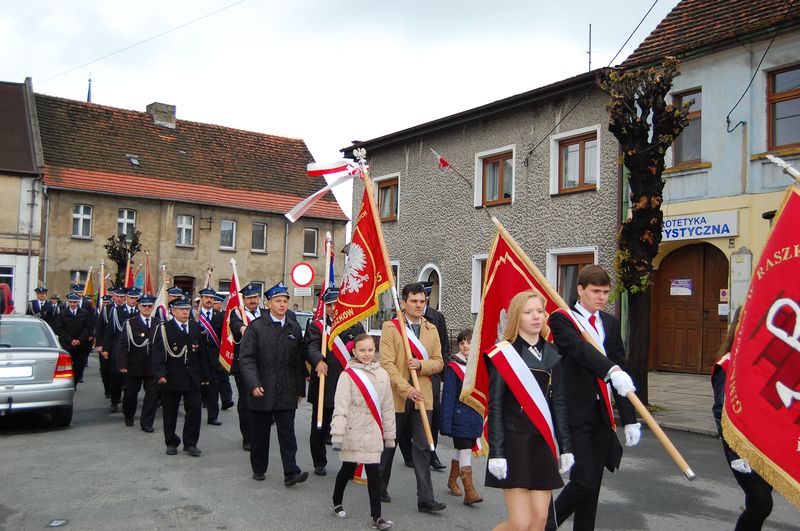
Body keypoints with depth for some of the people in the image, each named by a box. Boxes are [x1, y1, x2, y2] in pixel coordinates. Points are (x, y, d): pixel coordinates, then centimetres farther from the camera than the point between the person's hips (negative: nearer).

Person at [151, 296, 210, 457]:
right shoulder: (163, 329, -4)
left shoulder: (196, 328, 9)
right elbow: (158, 353, -13)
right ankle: (171, 443, 23)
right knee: (170, 413, 7)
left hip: (193, 378, 3)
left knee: (195, 409, -1)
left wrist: (205, 376, 10)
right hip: (171, 378, -3)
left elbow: (202, 353, 10)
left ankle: (190, 443, 12)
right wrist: (160, 374, -25)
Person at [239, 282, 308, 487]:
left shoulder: (295, 329, 9)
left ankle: (291, 473, -2)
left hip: (287, 393, 2)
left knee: (287, 433, -2)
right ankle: (259, 469, 26)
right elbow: (246, 358, -8)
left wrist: (300, 389, 8)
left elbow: (299, 361, 11)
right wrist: (254, 384, -18)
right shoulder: (256, 327, -2)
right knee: (260, 433, 10)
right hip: (261, 392, -2)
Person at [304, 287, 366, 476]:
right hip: (324, 386, -1)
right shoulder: (316, 326, 2)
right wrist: (319, 361, -38)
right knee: (320, 427, 10)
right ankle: (319, 463, 27)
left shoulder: (355, 326, 8)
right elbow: (311, 347, -16)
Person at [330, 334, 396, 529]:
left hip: (373, 433, 3)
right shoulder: (348, 375, -7)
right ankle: (337, 503, 36)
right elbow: (340, 407, -11)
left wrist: (389, 435, 12)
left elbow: (388, 407, 11)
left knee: (374, 472, -1)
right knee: (348, 469, 13)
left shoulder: (381, 374, 5)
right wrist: (337, 436, -17)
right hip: (353, 432, -3)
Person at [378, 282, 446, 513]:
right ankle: (381, 488, 32)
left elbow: (438, 362, 9)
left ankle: (425, 499, 5)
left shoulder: (432, 330, 8)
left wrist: (421, 365, -13)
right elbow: (387, 364, -12)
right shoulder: (390, 327, -6)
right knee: (388, 444, 13)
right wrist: (406, 389, -21)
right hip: (396, 397, -3)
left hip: (423, 397, 3)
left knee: (422, 447, 1)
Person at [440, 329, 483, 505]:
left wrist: (485, 417, 11)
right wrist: (446, 424, -12)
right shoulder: (453, 367, -8)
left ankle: (452, 480, 36)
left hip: (475, 416, 5)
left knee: (461, 450, 18)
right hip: (460, 416, -5)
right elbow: (448, 396, -10)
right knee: (465, 451, -9)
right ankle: (469, 492, -8)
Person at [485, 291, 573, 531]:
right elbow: (495, 407, -9)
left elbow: (559, 403, 11)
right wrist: (496, 452, -14)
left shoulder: (551, 355, 8)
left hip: (543, 444, 5)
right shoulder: (503, 354, -8)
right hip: (513, 443, -5)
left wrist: (565, 447, 8)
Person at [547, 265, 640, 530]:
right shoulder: (561, 319, -5)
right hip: (575, 414, -6)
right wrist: (612, 370, -41)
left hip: (602, 415, 6)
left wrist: (630, 418, 8)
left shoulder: (611, 323, 14)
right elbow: (580, 348, -25)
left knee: (593, 484, 10)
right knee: (583, 481, -8)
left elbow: (621, 370, 12)